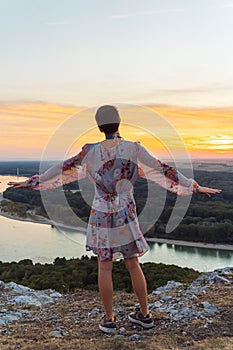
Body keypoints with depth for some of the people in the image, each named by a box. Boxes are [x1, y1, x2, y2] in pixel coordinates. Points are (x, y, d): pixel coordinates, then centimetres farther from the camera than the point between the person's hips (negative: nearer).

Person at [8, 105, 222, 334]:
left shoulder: (91, 151, -9)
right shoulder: (134, 149, -8)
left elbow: (63, 169, -5)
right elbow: (162, 170, -6)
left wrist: (33, 181, 6)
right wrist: (195, 187, 2)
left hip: (101, 216, -1)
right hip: (126, 215, 1)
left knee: (104, 266, 8)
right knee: (132, 264, 13)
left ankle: (109, 319, 17)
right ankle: (144, 314, 23)